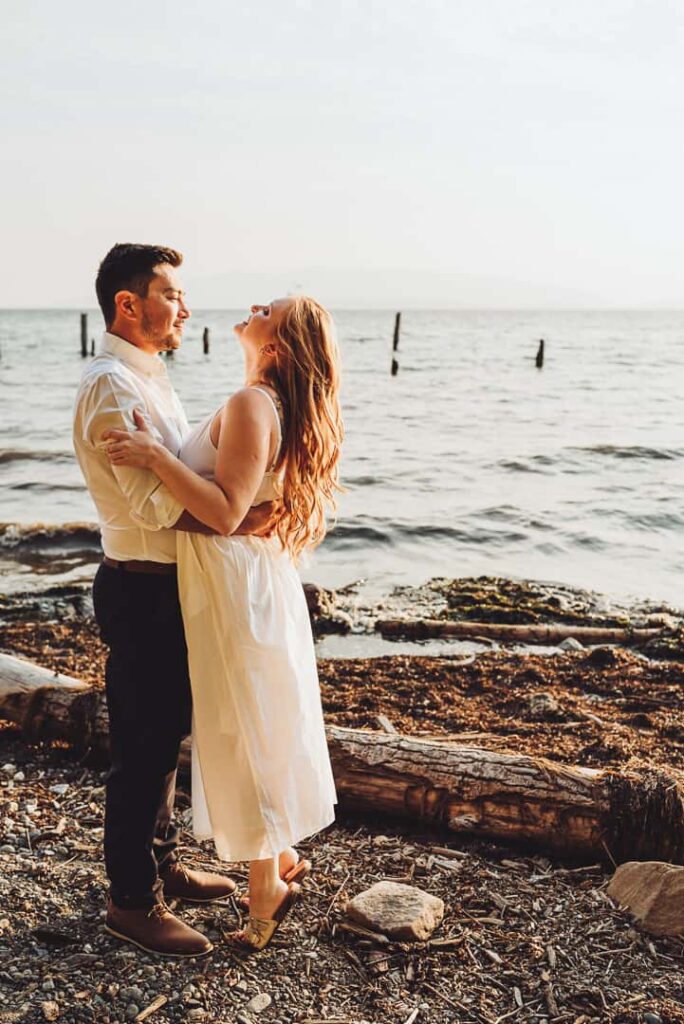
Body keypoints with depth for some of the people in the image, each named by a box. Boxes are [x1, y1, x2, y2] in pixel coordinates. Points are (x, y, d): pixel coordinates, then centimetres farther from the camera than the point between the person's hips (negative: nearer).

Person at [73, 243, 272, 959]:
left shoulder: (145, 377, 14)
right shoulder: (111, 385, -19)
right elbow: (157, 501, -27)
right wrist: (241, 521, -28)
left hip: (168, 586, 10)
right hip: (143, 591, -10)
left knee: (164, 738, 21)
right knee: (142, 750, 2)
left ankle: (162, 865, 38)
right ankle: (132, 901, 18)